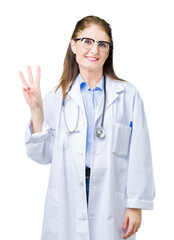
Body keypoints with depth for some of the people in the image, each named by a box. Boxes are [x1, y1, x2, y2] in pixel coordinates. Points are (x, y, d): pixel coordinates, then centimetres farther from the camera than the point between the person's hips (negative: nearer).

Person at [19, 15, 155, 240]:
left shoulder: (128, 95, -1)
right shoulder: (57, 97, 3)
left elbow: (139, 155, -2)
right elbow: (44, 155, 1)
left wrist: (136, 205, -5)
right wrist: (36, 110, -9)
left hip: (112, 202, -1)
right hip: (67, 202, 1)